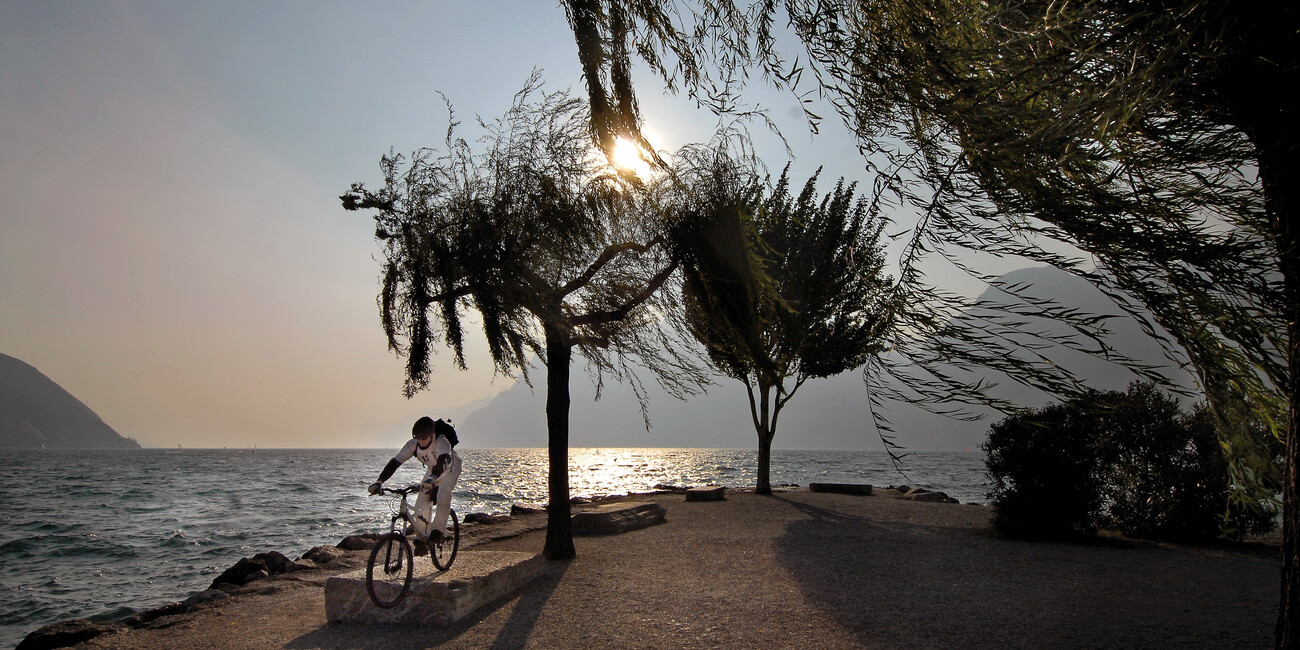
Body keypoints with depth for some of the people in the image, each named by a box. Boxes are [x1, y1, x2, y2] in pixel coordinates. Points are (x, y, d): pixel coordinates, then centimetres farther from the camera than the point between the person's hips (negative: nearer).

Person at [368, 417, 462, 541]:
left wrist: (433, 477, -74)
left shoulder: (441, 441, -38)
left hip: (451, 467, -5)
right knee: (421, 501, -7)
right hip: (433, 469, 5)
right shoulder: (412, 444, -24)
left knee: (443, 492, -32)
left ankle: (438, 529, -25)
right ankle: (422, 536, 9)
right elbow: (395, 462, -27)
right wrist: (379, 482, -38)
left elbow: (443, 460, -56)